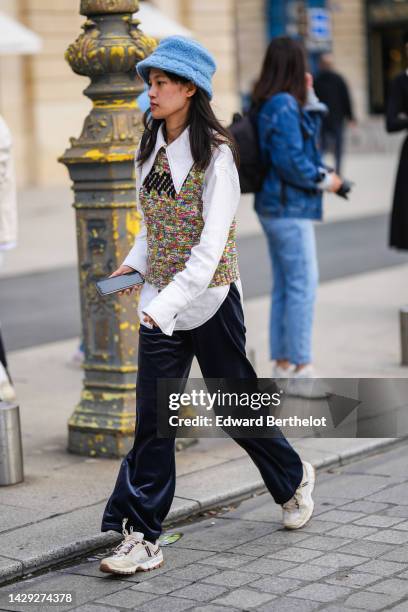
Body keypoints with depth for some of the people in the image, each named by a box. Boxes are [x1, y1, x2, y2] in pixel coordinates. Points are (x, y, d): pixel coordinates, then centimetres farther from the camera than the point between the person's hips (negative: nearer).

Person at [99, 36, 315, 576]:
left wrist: (169, 301, -30)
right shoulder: (150, 149, 7)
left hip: (210, 299, -5)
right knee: (151, 420, 0)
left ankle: (294, 477, 37)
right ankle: (143, 538, 3)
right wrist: (133, 264, -2)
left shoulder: (214, 153, -13)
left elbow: (212, 244, -21)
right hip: (160, 305, 5)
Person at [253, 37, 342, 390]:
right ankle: (301, 369, -3)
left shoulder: (274, 104, 12)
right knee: (303, 286, -6)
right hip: (290, 207, -10)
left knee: (284, 287, 13)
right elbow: (290, 162, -22)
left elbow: (311, 133, 23)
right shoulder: (283, 106, -18)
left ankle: (282, 364, 19)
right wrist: (325, 181, -10)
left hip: (276, 206, 10)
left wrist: (309, 97, 12)